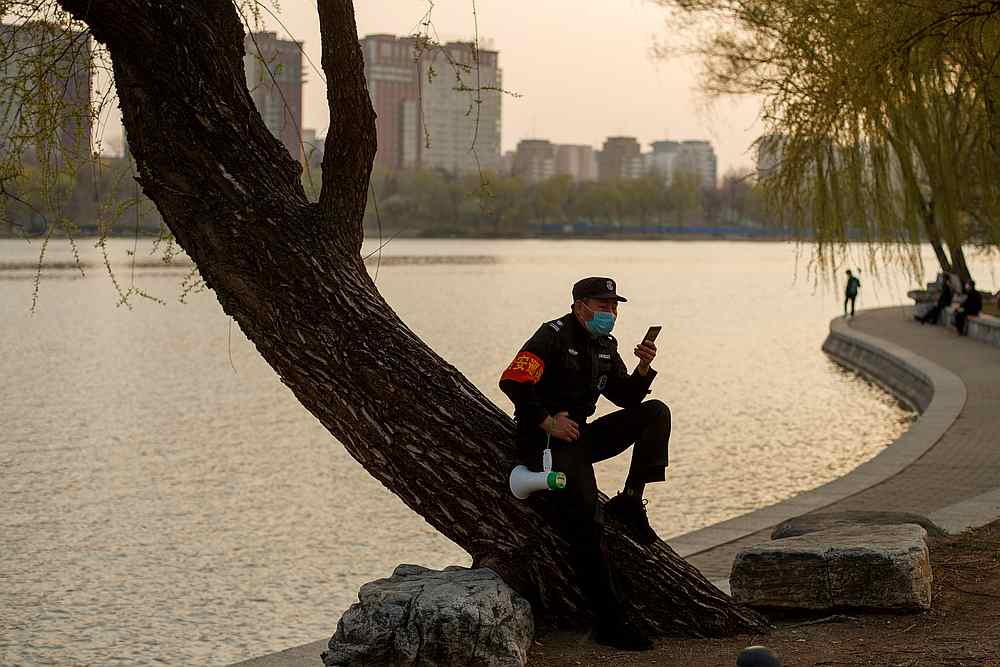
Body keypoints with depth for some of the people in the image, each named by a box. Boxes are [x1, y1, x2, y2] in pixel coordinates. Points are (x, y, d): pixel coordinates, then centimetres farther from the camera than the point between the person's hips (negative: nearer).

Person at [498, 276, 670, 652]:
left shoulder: (605, 346, 14)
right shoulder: (553, 337, -11)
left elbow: (626, 398, 16)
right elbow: (512, 382, -20)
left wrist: (644, 369, -2)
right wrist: (547, 422, -20)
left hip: (582, 435, 8)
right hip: (546, 440, -8)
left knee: (655, 413, -6)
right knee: (585, 521, -18)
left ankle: (630, 502, -11)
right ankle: (609, 624, -14)